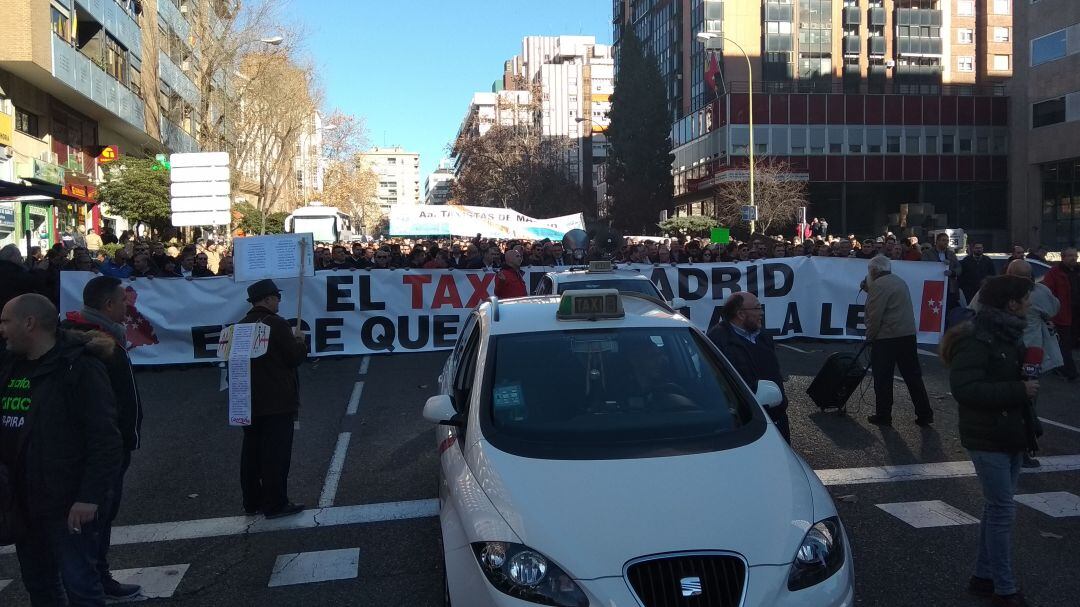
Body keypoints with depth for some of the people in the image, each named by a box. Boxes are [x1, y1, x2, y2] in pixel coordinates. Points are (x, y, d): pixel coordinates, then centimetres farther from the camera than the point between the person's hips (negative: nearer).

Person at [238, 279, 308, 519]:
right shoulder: (276, 324, -15)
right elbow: (296, 356, -13)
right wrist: (300, 341, 5)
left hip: (249, 401, 7)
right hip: (278, 401, -7)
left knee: (252, 451, 14)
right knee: (276, 453, -1)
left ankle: (252, 501, 23)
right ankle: (275, 504, 3)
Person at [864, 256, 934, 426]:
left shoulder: (878, 285, -12)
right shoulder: (900, 281, 16)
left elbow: (875, 315, -16)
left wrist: (870, 336, -6)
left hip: (886, 337, -8)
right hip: (908, 335, 8)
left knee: (883, 379, 2)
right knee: (913, 376, 11)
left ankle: (883, 416, 8)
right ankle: (924, 414, 13)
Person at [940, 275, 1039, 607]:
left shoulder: (1008, 334, 10)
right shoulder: (976, 339, -19)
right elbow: (965, 388, -28)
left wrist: (1029, 380, 3)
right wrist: (1019, 390, -26)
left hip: (1010, 434, 9)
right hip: (988, 439, -9)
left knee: (997, 508, 15)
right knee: (1002, 510, -5)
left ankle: (983, 577, 26)